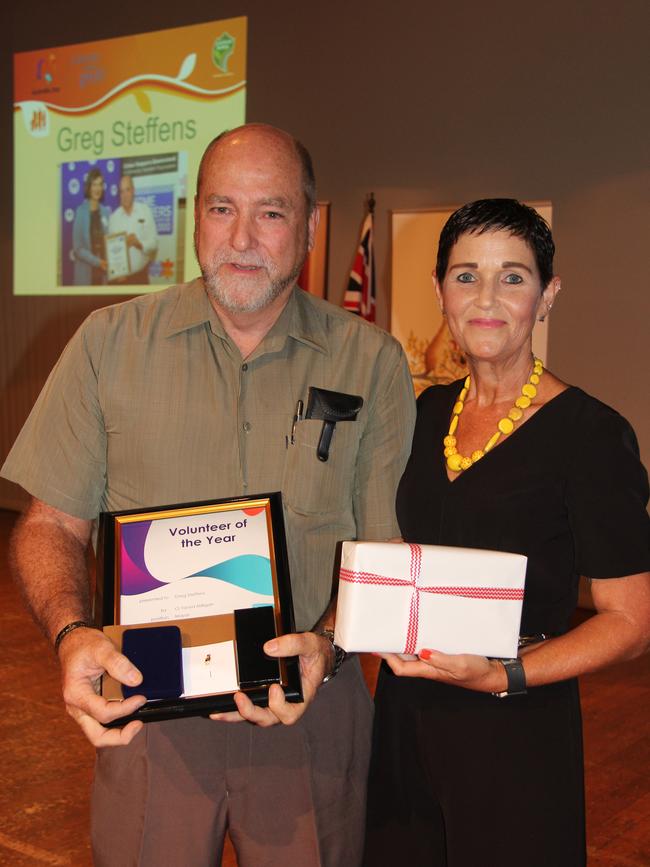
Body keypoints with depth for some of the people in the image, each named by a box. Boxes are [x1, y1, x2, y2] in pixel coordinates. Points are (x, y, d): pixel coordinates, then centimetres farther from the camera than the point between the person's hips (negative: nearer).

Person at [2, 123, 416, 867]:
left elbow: (387, 548, -1)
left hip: (311, 713, 0)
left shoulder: (372, 363, -1)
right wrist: (72, 634, -18)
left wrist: (325, 644, -19)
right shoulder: (111, 343, -1)